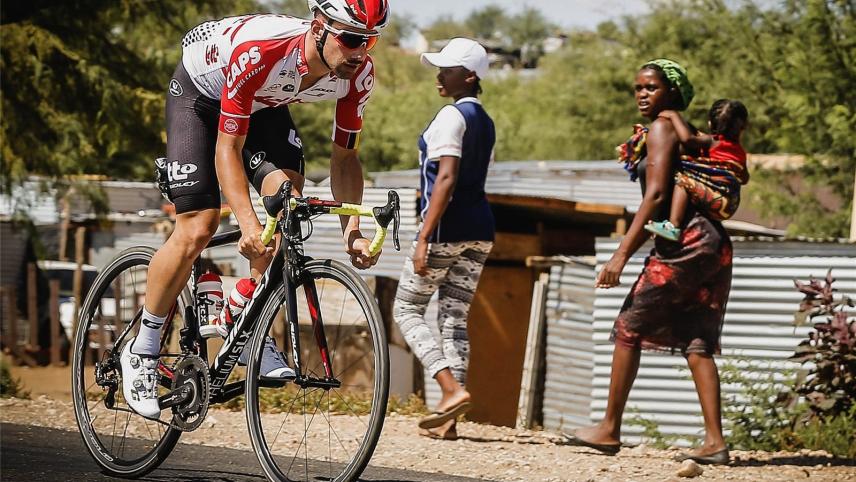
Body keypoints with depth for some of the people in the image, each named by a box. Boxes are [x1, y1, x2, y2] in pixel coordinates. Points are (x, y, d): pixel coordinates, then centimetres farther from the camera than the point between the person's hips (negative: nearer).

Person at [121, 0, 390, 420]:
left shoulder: (358, 74, -25)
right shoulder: (258, 53, -42)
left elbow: (344, 155, -13)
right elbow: (227, 148, -35)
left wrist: (352, 231, -27)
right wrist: (248, 224, -48)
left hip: (264, 105, 5)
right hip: (200, 92, -5)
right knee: (196, 230, -14)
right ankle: (142, 352, 3)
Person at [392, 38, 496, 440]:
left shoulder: (452, 116, -11)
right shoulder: (484, 121, 16)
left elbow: (446, 180, -20)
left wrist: (424, 237, -22)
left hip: (447, 228, -8)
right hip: (480, 229, 8)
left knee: (407, 308, 4)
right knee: (455, 317, 8)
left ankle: (452, 389, -14)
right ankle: (447, 419, 3)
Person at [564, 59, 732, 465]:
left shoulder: (661, 128, -5)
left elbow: (656, 194, -14)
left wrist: (621, 253, -17)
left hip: (685, 243, -9)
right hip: (714, 244, 9)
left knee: (629, 327, 0)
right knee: (697, 343, 4)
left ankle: (609, 430, 4)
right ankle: (714, 441, -6)